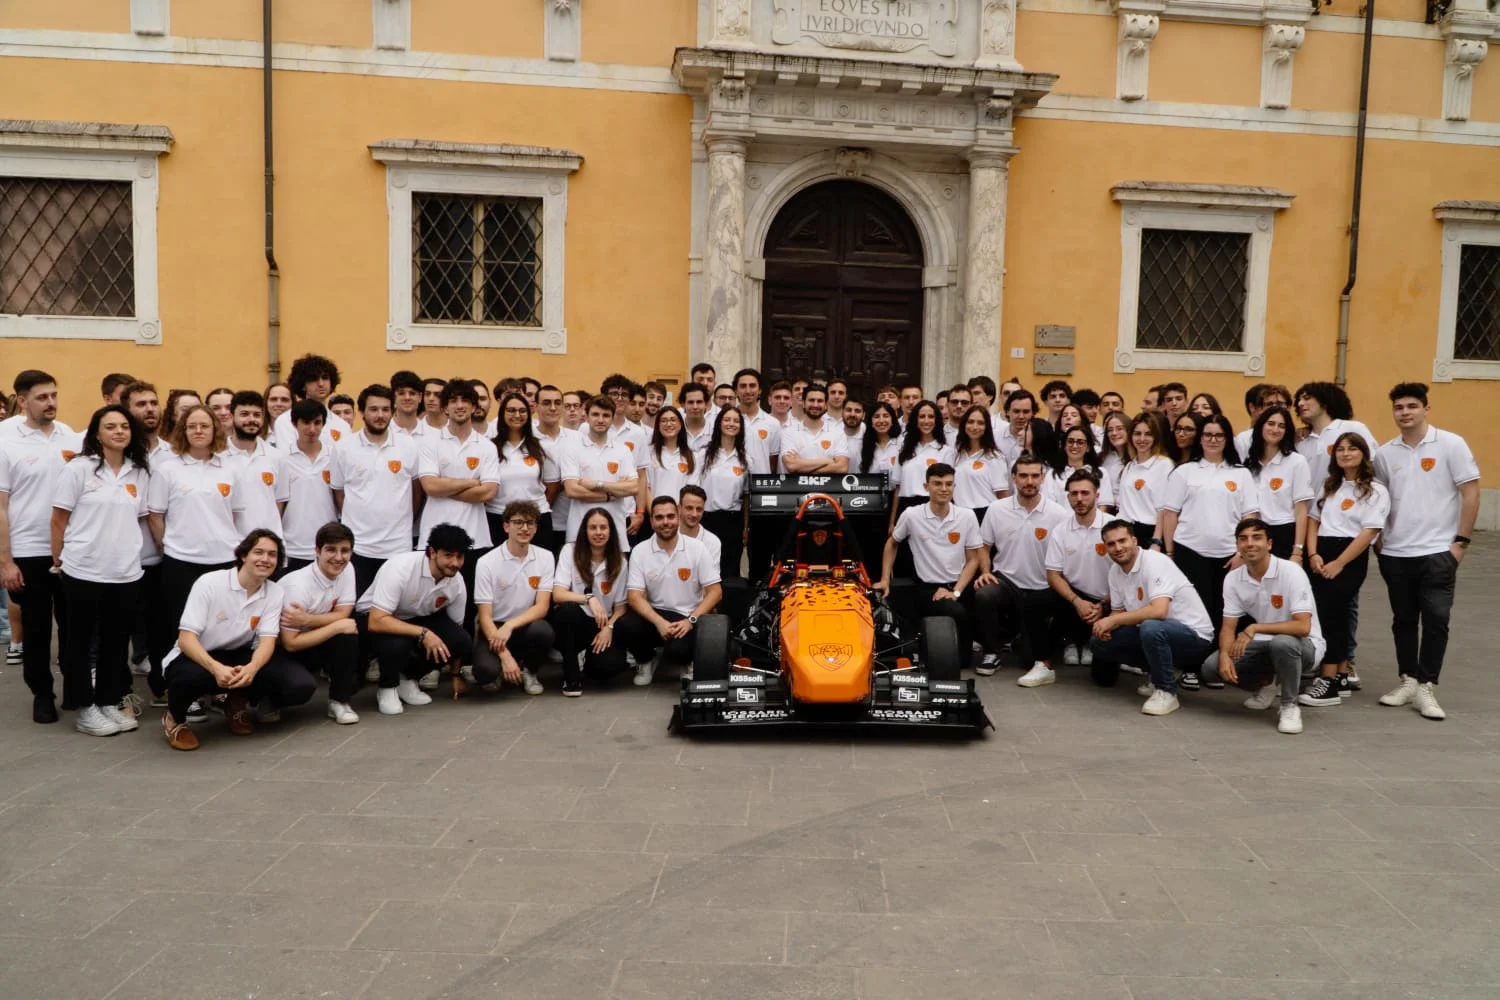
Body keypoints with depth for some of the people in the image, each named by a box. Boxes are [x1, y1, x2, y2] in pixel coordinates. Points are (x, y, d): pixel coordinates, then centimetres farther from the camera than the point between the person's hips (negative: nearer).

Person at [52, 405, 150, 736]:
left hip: (126, 572, 4)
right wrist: (58, 560, -3)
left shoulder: (140, 472, 8)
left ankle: (109, 703, 22)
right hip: (83, 571, -4)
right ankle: (85, 709, 16)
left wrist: (129, 551, 11)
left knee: (117, 641, 11)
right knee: (81, 641, 7)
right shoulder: (78, 468, -5)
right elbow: (59, 520, -3)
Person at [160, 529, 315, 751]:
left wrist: (251, 668, -37)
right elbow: (186, 638, -22)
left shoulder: (275, 592, -5)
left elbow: (267, 640, -12)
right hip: (197, 657, -3)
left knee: (301, 685, -19)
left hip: (239, 657, 3)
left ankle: (238, 704, 12)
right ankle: (174, 718, -3)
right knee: (190, 676, -41)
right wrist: (216, 668, -41)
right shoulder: (209, 583, -16)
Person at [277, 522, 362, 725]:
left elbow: (343, 615, -12)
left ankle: (339, 701, -7)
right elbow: (290, 643, -27)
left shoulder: (346, 570, -11)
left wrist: (307, 619, -29)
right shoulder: (298, 586, -29)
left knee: (349, 635, -25)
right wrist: (337, 626, -26)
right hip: (281, 648, -5)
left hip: (313, 638, 5)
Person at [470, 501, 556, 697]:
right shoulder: (487, 562, -9)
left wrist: (510, 626, -25)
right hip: (494, 629, -2)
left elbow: (542, 607, -8)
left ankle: (528, 671, 1)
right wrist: (505, 655, -23)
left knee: (543, 631, -34)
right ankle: (494, 672, 9)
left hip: (526, 626, 2)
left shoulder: (545, 558, -2)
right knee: (486, 670, -32)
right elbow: (485, 616, -12)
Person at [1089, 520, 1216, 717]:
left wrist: (1113, 620, -27)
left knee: (1151, 628, -39)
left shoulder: (1155, 562, -22)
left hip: (1193, 634, -8)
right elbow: (1118, 612, 11)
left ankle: (1166, 691, -17)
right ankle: (1161, 672, 11)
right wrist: (1106, 624, -14)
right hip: (1159, 633, 8)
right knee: (1098, 642, -2)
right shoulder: (1115, 571, 3)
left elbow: (1158, 611, -34)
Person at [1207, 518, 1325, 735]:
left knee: (1282, 643, -40)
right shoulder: (1232, 578, -5)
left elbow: (1303, 627, -29)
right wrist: (1225, 655, -24)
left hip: (1303, 645, -5)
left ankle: (1290, 706, -14)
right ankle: (1268, 684, 15)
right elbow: (1228, 626, -3)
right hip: (1265, 644, 5)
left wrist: (1254, 628, -33)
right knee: (1212, 667, -15)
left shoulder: (1291, 572, -22)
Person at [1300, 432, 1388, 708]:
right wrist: (1313, 554, -3)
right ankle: (1342, 677, 16)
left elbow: (1369, 533, -10)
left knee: (1329, 613, -12)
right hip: (1322, 553, 6)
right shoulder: (1330, 486, 18)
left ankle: (1329, 682, -7)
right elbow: (1313, 520, 13)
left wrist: (1338, 563, -16)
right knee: (1334, 614, 7)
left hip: (1351, 557, -5)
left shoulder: (1376, 491, -1)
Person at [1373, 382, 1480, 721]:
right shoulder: (1385, 453, 6)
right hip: (1395, 553, 4)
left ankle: (1426, 688, 4)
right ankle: (1408, 680, 23)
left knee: (1435, 620, -5)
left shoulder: (1451, 444, -5)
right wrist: (1378, 539, 6)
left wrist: (1461, 541, -9)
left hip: (1438, 551, -3)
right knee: (1403, 620, 11)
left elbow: (1471, 494, -5)